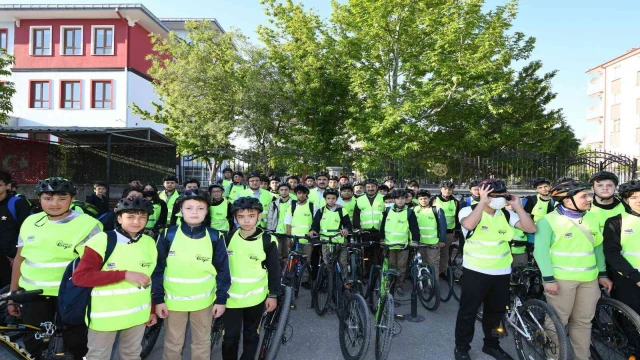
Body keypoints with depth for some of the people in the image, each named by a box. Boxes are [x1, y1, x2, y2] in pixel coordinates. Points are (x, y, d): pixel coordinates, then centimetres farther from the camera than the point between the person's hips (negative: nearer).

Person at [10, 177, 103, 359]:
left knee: (76, 344, 10)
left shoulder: (87, 225, -14)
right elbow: (19, 259, 11)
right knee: (34, 345, 16)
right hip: (33, 294, 4)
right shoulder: (30, 222, 3)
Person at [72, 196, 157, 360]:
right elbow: (79, 277, -20)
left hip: (138, 314, 4)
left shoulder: (149, 243, 0)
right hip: (105, 315, -4)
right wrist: (124, 274, -27)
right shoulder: (101, 240, -15)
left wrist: (152, 309, 11)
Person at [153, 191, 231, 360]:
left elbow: (223, 271, -3)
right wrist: (158, 299, -2)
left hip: (204, 301, 0)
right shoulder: (168, 236, -8)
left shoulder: (215, 238, -8)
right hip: (173, 301, 0)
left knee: (202, 343, 16)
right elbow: (157, 270, -2)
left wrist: (221, 300, -3)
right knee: (172, 344, 17)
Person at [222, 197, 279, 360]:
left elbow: (274, 270, -6)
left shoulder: (267, 241, -13)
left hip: (255, 297, -1)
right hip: (231, 296, 2)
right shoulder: (229, 238, -5)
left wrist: (273, 295, -5)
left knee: (251, 334, 16)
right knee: (230, 336, 8)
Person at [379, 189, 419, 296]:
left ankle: (400, 285, 19)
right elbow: (383, 226, 10)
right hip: (389, 244, 2)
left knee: (402, 266, 5)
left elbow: (414, 227, -6)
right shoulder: (388, 211, 3)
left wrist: (415, 241, -15)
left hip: (403, 245, -2)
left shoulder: (409, 212, -4)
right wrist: (382, 239, 9)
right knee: (390, 266, 9)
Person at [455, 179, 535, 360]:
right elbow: (469, 225, -33)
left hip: (501, 272, 5)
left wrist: (517, 206, -8)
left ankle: (491, 344, 39)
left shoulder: (506, 214, 4)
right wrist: (482, 201, -27)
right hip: (475, 271, -5)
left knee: (496, 311, 19)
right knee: (468, 311, 6)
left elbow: (531, 228, -5)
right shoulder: (469, 210, -10)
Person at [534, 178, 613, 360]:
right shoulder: (549, 220, -12)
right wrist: (548, 278, -18)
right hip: (561, 279, -5)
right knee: (557, 321, 4)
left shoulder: (593, 218, 7)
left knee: (583, 321, 15)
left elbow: (598, 247, 16)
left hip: (589, 279, 6)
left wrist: (603, 273, 14)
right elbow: (541, 251, -14)